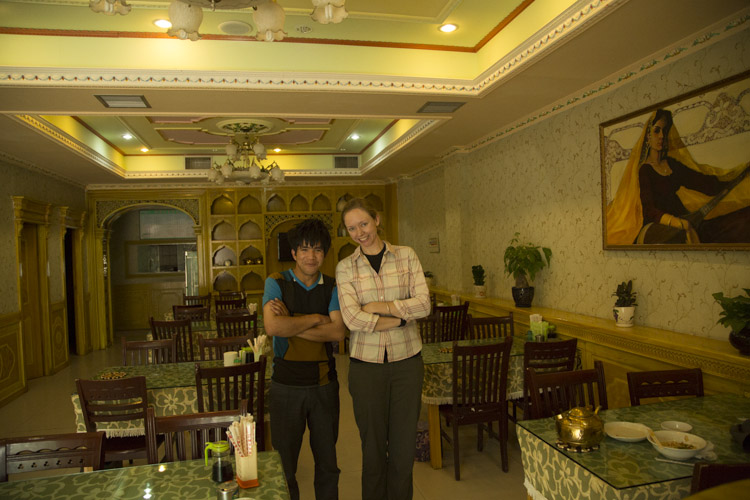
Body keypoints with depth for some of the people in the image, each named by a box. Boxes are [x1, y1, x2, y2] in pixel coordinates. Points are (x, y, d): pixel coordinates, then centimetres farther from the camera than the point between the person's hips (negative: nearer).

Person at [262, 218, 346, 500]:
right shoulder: (277, 283, -5)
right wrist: (315, 319, -14)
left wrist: (293, 325, -17)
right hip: (286, 384, -2)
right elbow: (272, 327, -23)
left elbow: (338, 332, -12)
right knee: (284, 464, 12)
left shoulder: (331, 288, 3)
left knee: (327, 462, 16)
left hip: (324, 383, 3)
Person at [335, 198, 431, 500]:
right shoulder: (345, 268, 0)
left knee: (404, 445, 10)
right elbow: (352, 319, -13)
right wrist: (401, 318, -13)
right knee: (373, 445, 12)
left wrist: (378, 307, -12)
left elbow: (423, 304, -9)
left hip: (407, 361, 1)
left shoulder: (406, 256, 2)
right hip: (366, 364, 0)